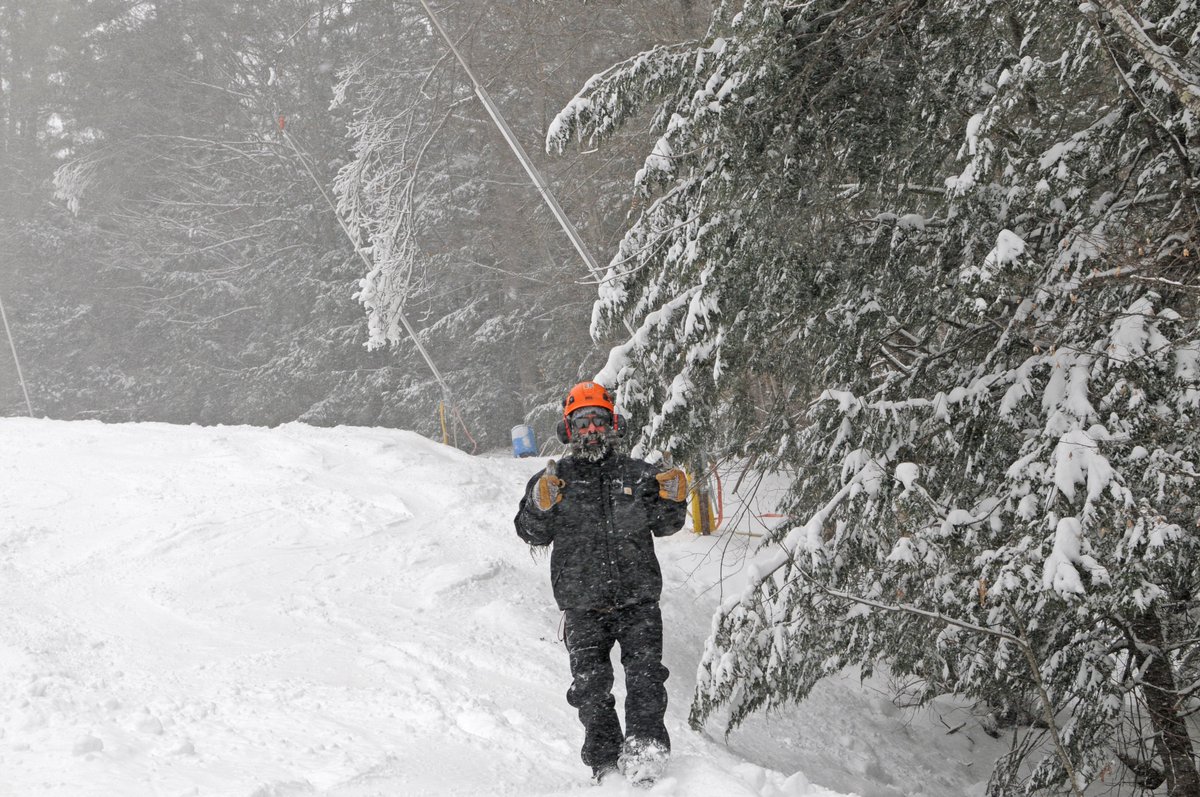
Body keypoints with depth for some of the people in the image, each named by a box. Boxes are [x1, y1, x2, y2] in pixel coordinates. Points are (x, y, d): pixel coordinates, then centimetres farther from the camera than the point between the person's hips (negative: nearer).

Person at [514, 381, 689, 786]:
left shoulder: (637, 474, 8)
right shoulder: (554, 479, 7)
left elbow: (664, 526, 15)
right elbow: (531, 533, 5)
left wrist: (672, 500, -5)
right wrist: (541, 506, -16)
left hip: (638, 601, 0)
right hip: (584, 607, 0)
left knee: (645, 677, -13)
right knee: (591, 689, 2)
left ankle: (645, 750, -12)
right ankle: (606, 765, 11)